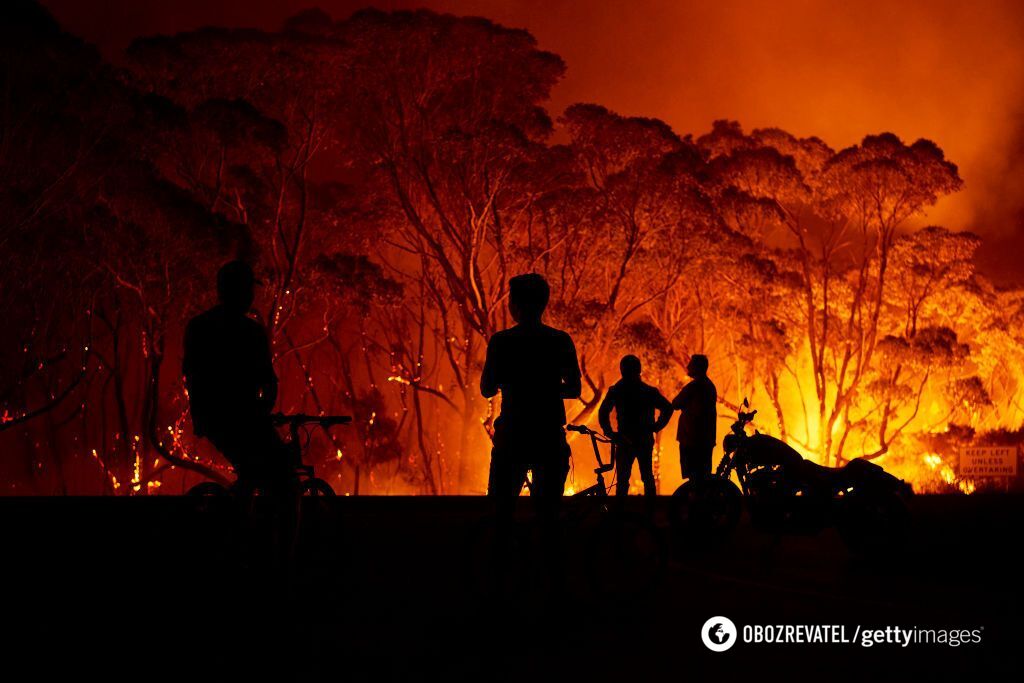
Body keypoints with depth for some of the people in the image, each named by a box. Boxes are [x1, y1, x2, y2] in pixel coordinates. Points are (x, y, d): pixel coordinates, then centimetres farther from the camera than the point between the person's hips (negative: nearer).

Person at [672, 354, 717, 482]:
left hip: (691, 438, -9)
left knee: (693, 476, -8)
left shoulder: (694, 386, -14)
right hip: (707, 438, 9)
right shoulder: (710, 385, 14)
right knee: (704, 475, 14)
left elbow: (675, 404, -9)